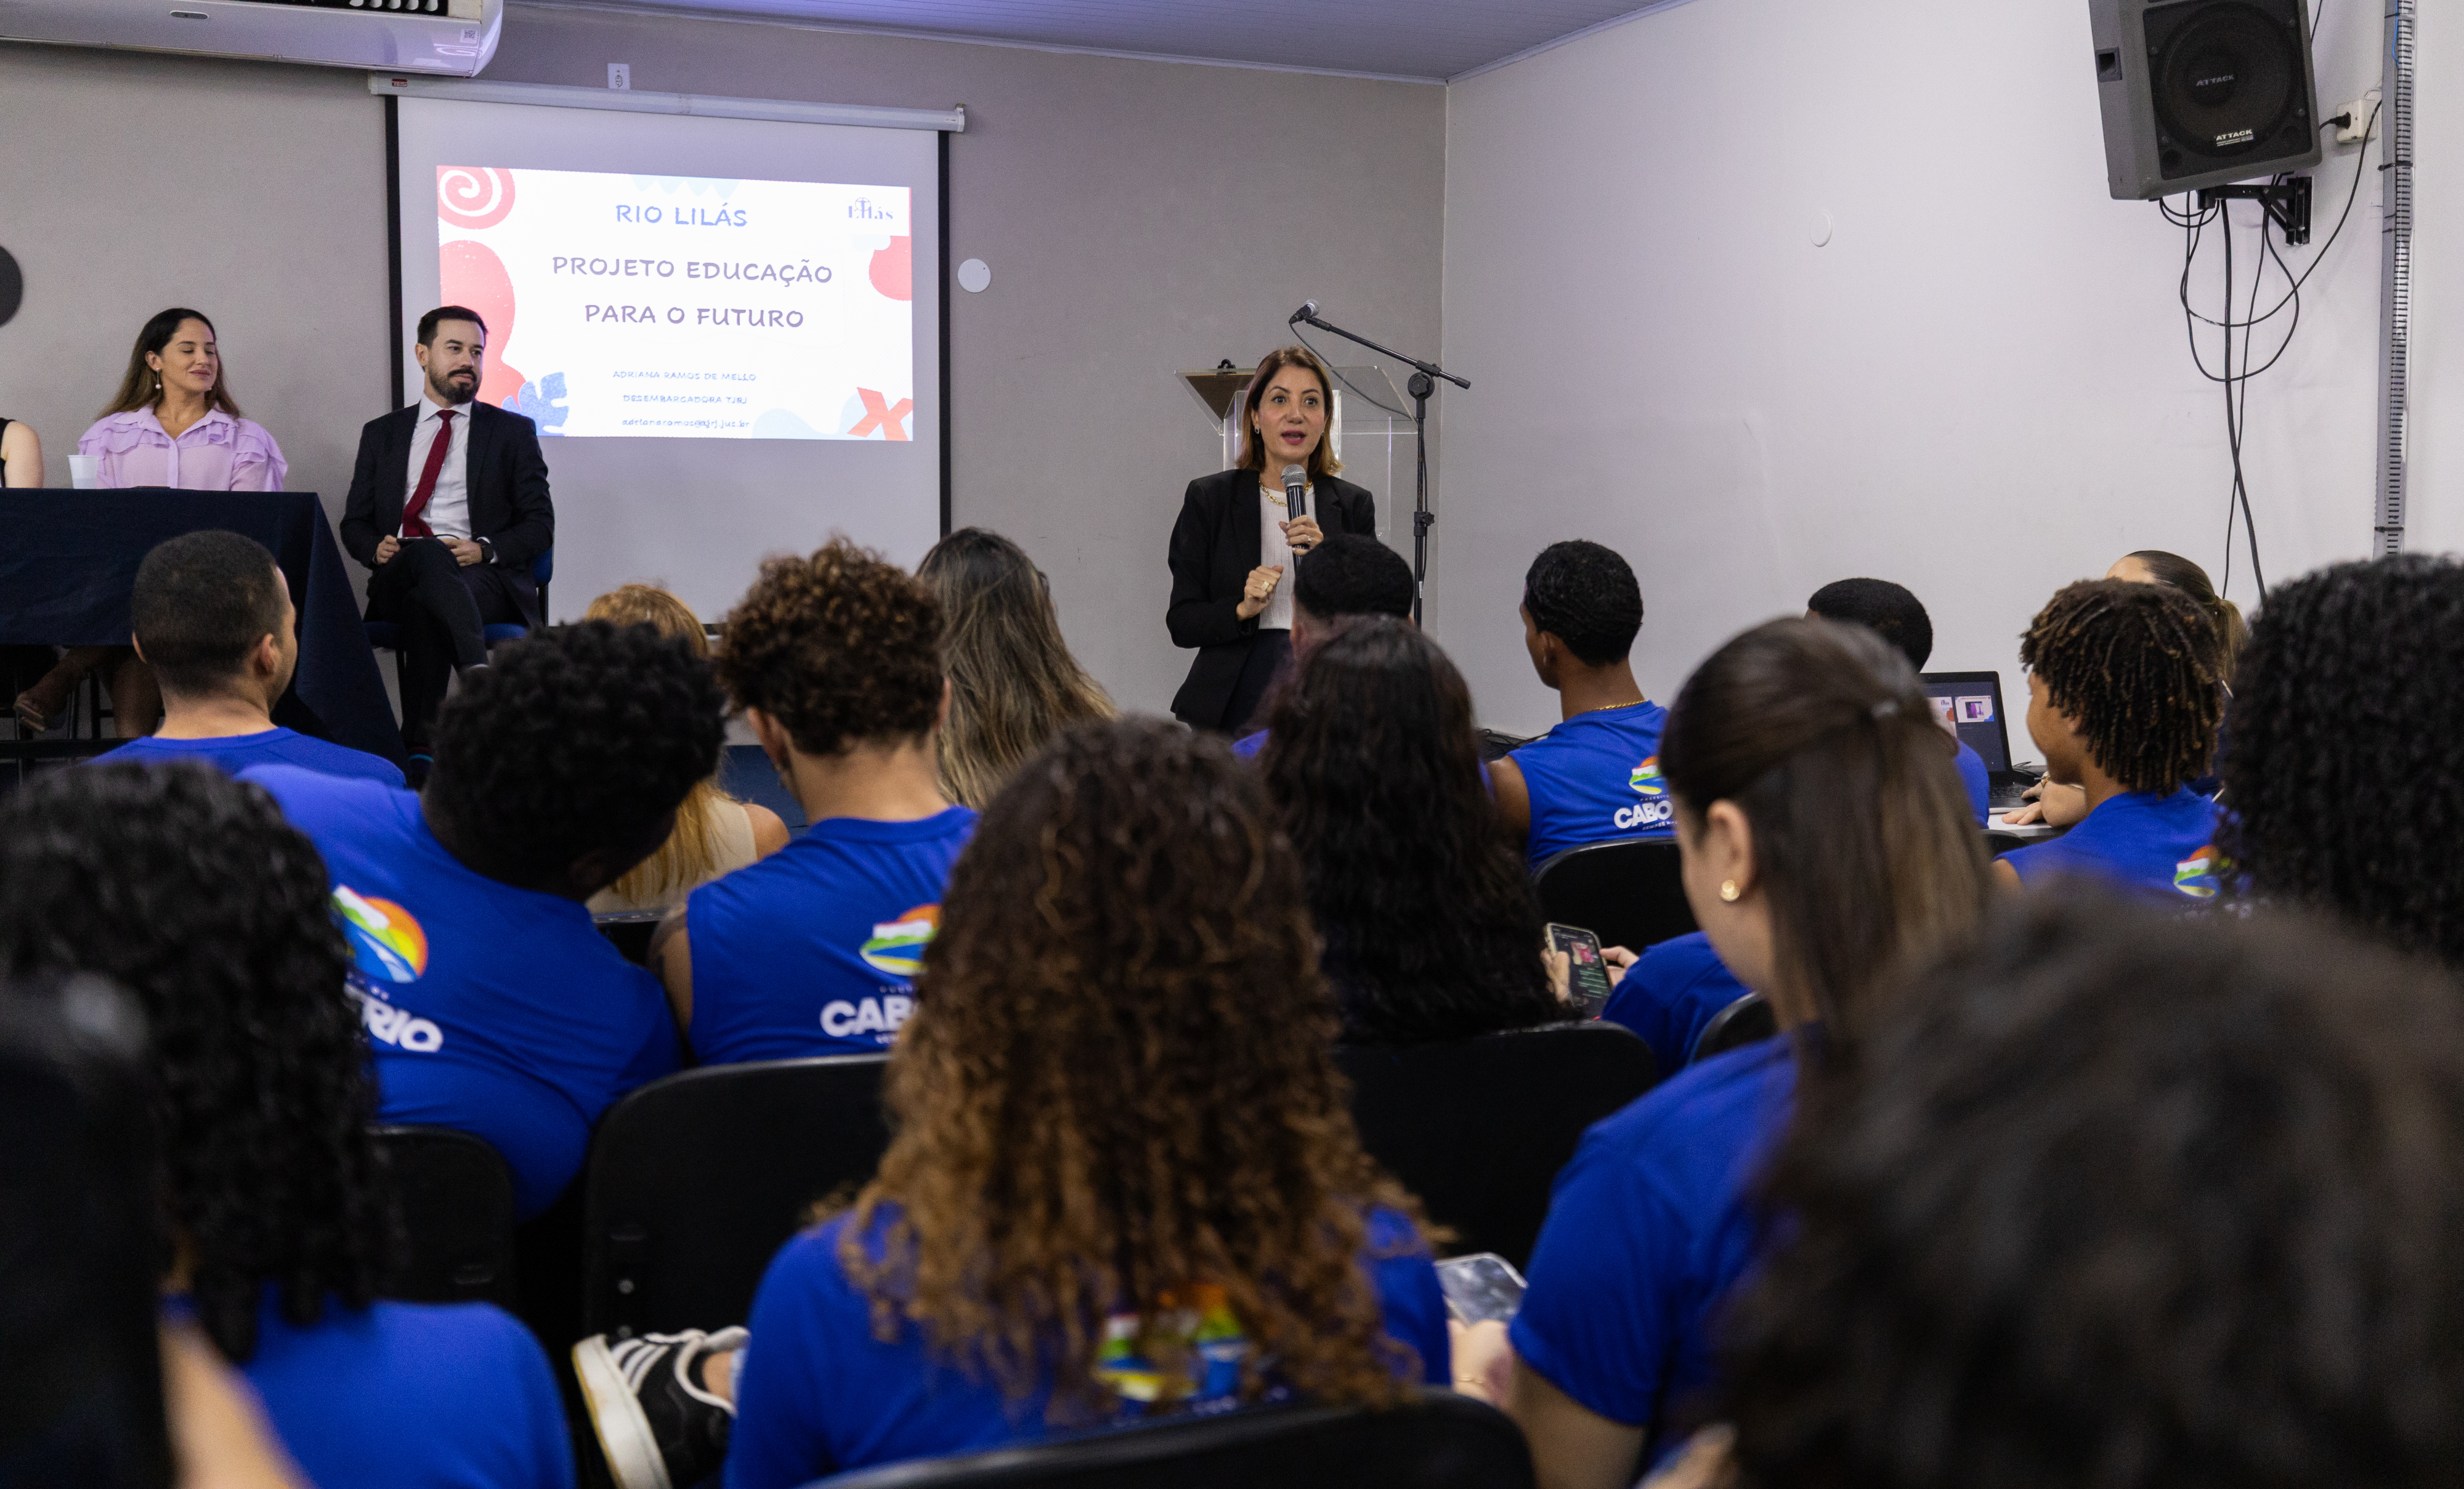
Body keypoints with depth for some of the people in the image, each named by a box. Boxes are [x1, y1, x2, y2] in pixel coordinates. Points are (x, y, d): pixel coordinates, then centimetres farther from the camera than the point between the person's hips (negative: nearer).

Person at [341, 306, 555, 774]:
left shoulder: (513, 432, 16)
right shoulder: (381, 434, 23)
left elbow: (539, 524, 9)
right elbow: (354, 522, 21)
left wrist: (485, 549, -11)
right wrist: (376, 548, -4)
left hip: (485, 581, -1)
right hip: (395, 581, 2)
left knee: (424, 601, -37)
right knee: (428, 554, -36)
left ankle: (421, 747, -43)